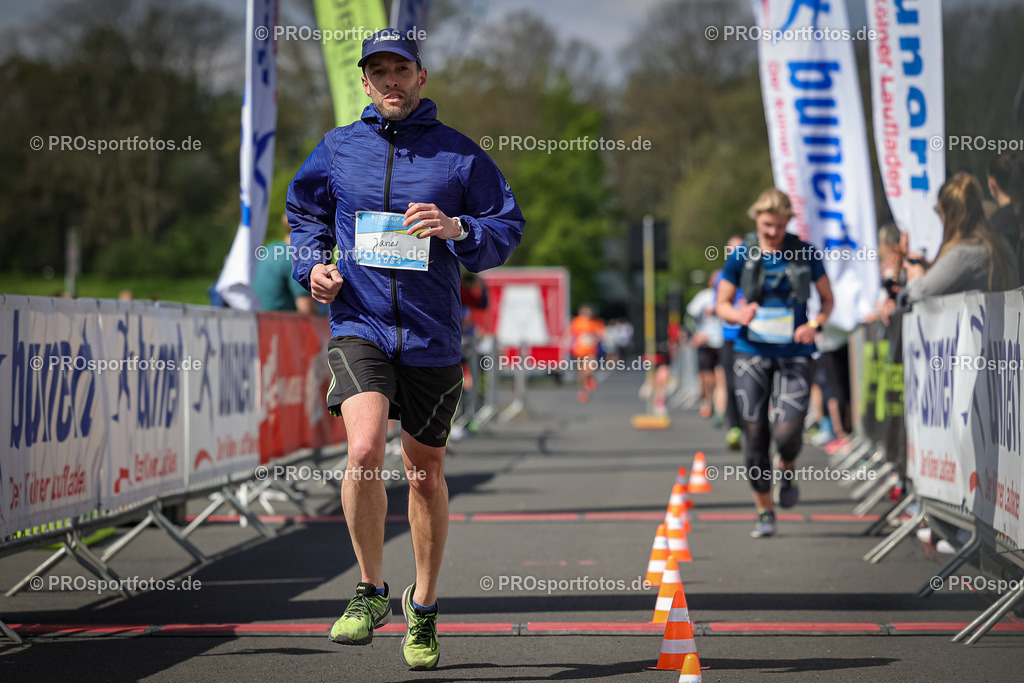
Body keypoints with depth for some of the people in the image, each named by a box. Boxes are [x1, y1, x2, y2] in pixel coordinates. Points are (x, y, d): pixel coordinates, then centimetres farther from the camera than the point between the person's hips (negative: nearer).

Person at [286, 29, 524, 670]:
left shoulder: (460, 154, 3)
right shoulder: (337, 149, 7)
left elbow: (508, 228, 4)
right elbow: (305, 213, 24)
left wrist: (457, 228, -15)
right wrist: (313, 263, 4)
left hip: (433, 335, 0)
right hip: (359, 324, 0)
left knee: (426, 473, 10)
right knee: (365, 451, -23)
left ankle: (424, 608, 30)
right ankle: (372, 592, -4)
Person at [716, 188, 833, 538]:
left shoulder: (806, 254, 0)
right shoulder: (741, 257, 1)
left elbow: (828, 299, 10)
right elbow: (722, 304, 8)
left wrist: (815, 324, -10)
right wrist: (738, 314, -14)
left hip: (793, 354, -1)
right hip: (752, 352, 1)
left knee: (787, 430, -17)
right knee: (754, 434, 0)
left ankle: (787, 471, 20)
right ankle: (764, 512, 15)